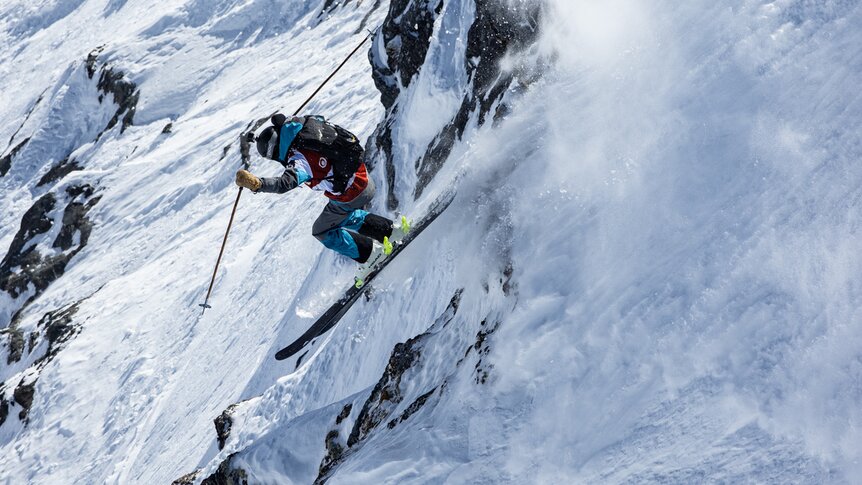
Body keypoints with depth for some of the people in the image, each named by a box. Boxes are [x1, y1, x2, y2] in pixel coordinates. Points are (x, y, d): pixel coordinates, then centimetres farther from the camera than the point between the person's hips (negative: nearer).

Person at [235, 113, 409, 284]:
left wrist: (256, 184, -57)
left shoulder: (300, 160, -26)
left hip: (351, 196, -9)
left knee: (321, 231, 13)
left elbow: (287, 182, -45)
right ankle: (391, 230, 32)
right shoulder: (308, 123, -1)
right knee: (343, 217, 34)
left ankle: (371, 253, 11)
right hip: (365, 179, 9)